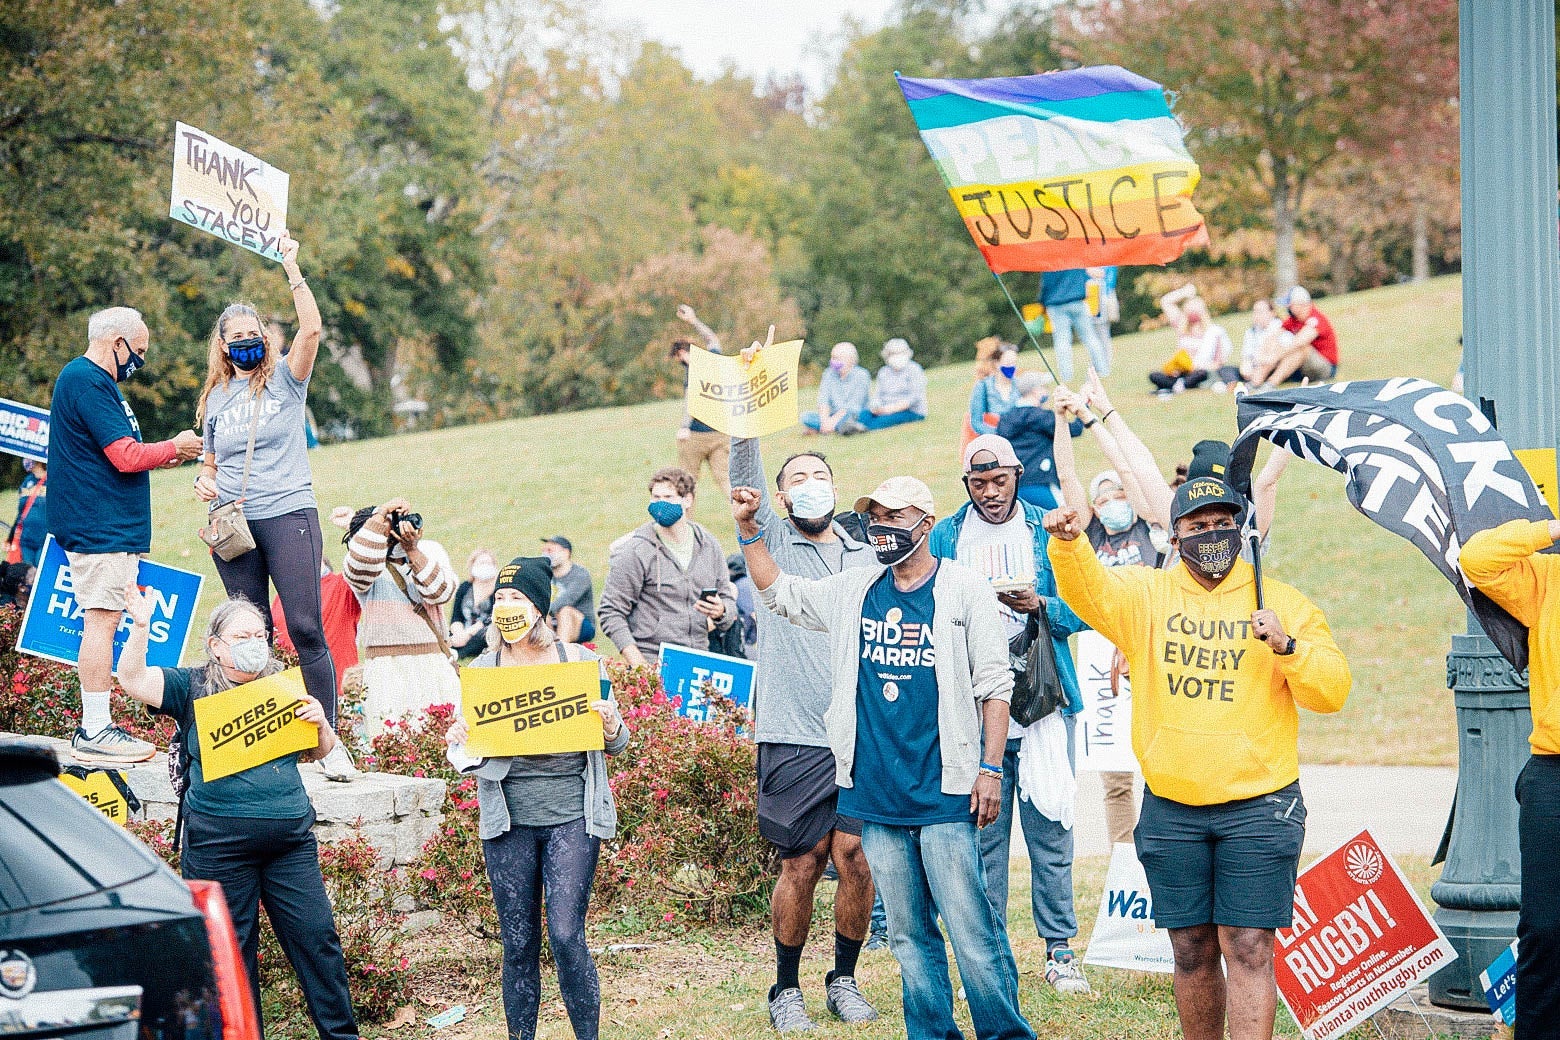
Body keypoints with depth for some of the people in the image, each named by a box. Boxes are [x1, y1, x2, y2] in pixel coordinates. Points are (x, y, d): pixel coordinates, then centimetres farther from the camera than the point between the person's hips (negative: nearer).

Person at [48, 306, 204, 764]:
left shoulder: (88, 379, 20)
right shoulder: (88, 382, -14)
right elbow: (126, 455, -18)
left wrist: (160, 457, 15)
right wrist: (174, 447, -2)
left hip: (105, 525, 11)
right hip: (101, 525, -11)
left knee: (102, 620, 11)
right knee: (102, 620, -10)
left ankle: (95, 725, 15)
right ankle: (95, 733, -10)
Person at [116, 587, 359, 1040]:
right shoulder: (193, 687, 5)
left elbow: (319, 752, 20)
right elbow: (134, 680, -8)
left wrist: (320, 721, -1)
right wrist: (140, 628, -21)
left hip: (290, 838, 3)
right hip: (220, 845, -3)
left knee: (316, 935, 1)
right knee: (231, 949, 3)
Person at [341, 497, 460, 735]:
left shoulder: (430, 550, 11)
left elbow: (439, 593, -5)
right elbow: (360, 567, -22)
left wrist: (413, 550, -15)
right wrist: (382, 513, -21)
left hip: (435, 664, 2)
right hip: (386, 670, -2)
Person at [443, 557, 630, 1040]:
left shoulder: (579, 660, 4)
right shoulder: (483, 668, 7)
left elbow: (615, 743, 11)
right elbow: (467, 757, 13)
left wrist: (611, 727, -12)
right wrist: (458, 743, -10)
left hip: (571, 816, -2)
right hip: (508, 819, 2)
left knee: (566, 936, -9)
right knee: (518, 944, 4)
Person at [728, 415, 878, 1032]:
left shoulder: (868, 560, 16)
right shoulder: (772, 541, 8)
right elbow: (744, 472, -8)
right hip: (793, 737, -2)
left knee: (855, 858, -4)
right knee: (801, 863, -1)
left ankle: (844, 979, 14)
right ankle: (787, 988, 14)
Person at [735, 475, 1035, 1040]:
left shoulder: (965, 590, -2)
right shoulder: (855, 588, 11)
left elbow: (994, 686, -2)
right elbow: (778, 591, 25)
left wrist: (991, 768, -7)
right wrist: (748, 529, 13)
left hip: (944, 792, -5)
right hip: (877, 792, 5)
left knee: (971, 926, -8)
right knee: (908, 934, 10)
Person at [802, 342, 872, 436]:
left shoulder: (861, 375, -8)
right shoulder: (829, 374, 8)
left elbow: (853, 406, -16)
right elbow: (823, 401, -1)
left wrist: (833, 420, -24)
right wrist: (825, 420, -20)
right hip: (834, 415, 6)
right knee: (805, 416, -20)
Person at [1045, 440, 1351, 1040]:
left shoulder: (1282, 603, 3)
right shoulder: (1145, 596, 6)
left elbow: (1331, 692, -2)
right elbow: (1086, 587, -14)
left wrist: (1286, 646, -19)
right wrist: (1068, 542, -34)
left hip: (1258, 805, -2)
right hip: (1171, 808, 2)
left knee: (1247, 948, -6)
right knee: (1192, 950, 10)